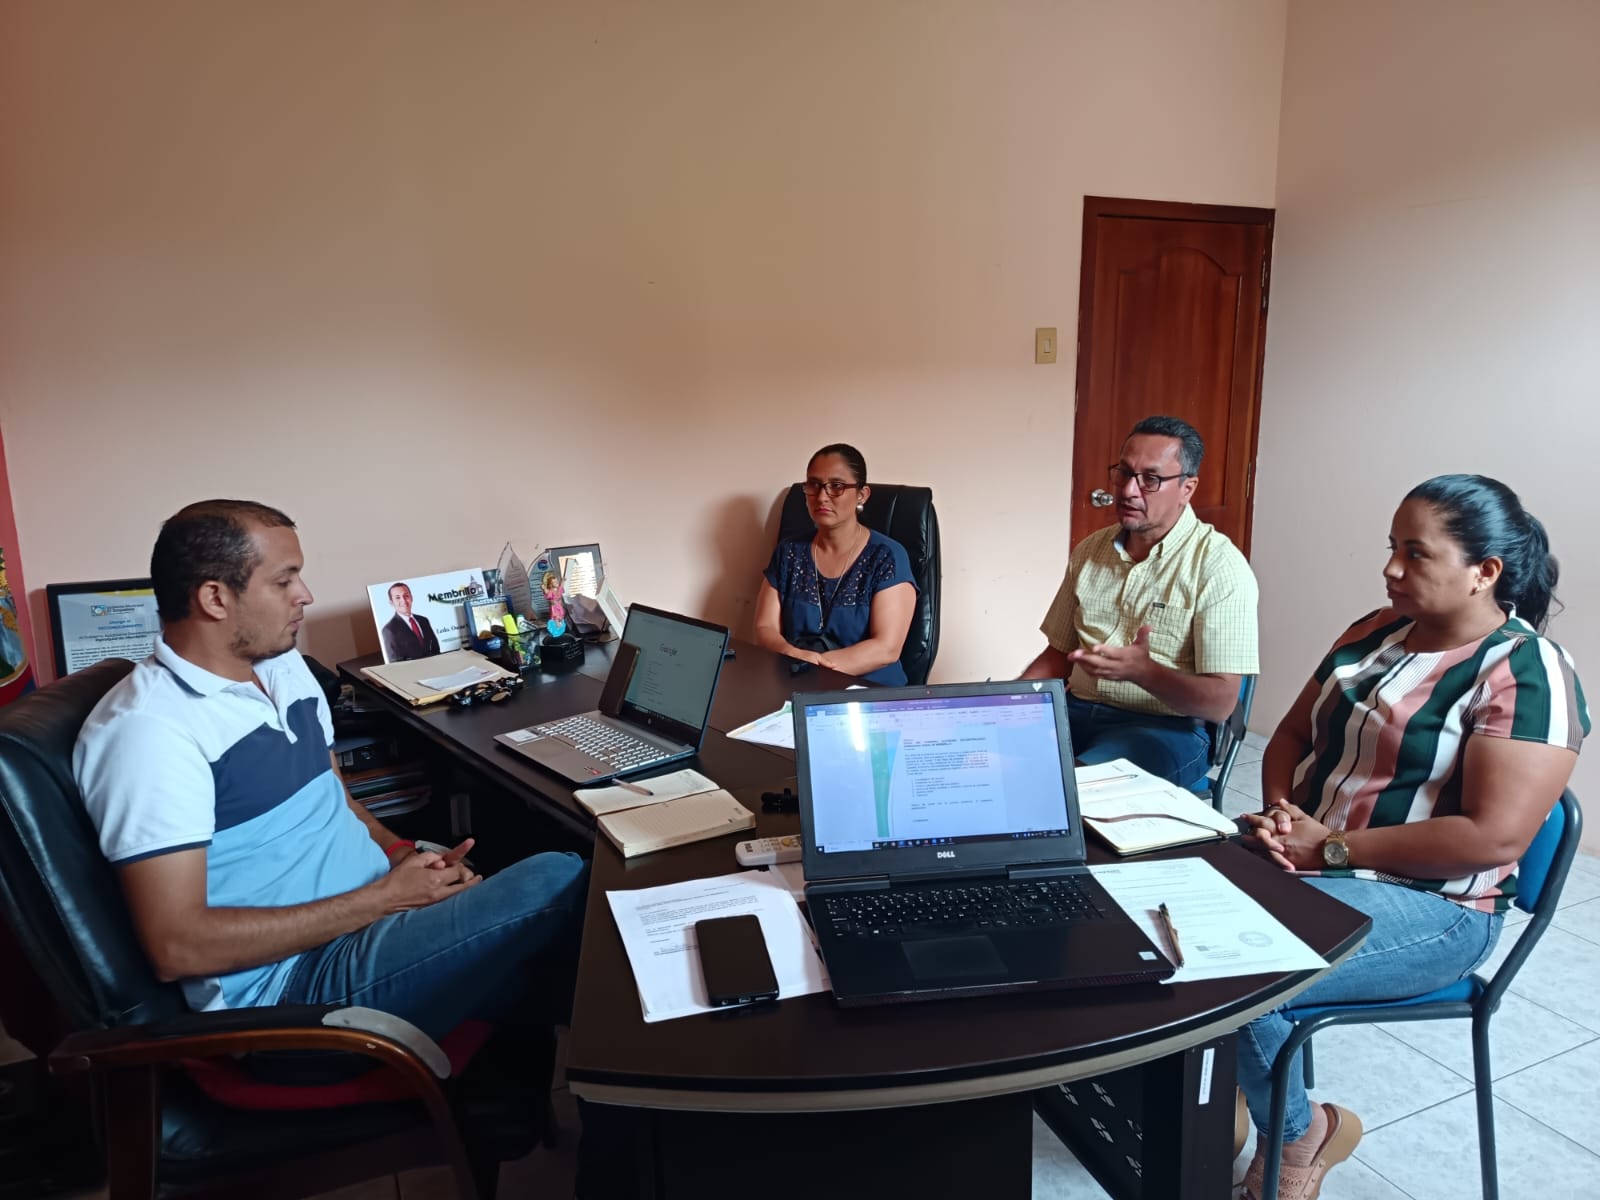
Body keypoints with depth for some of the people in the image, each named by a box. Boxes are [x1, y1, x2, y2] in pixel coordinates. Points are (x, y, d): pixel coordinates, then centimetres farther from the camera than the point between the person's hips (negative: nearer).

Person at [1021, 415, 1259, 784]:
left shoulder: (1220, 566, -8)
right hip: (1077, 711, 6)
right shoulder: (1089, 551, 11)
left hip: (1165, 728, -5)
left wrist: (1143, 671, -30)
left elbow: (1220, 702, -13)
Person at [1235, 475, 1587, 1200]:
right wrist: (1279, 815, -7)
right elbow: (1292, 735, 13)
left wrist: (1332, 848, -20)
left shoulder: (1525, 675, -15)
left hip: (1429, 907, -7)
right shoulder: (1375, 632, 7)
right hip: (1301, 864, 7)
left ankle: (1301, 1134, 5)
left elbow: (1492, 838, -23)